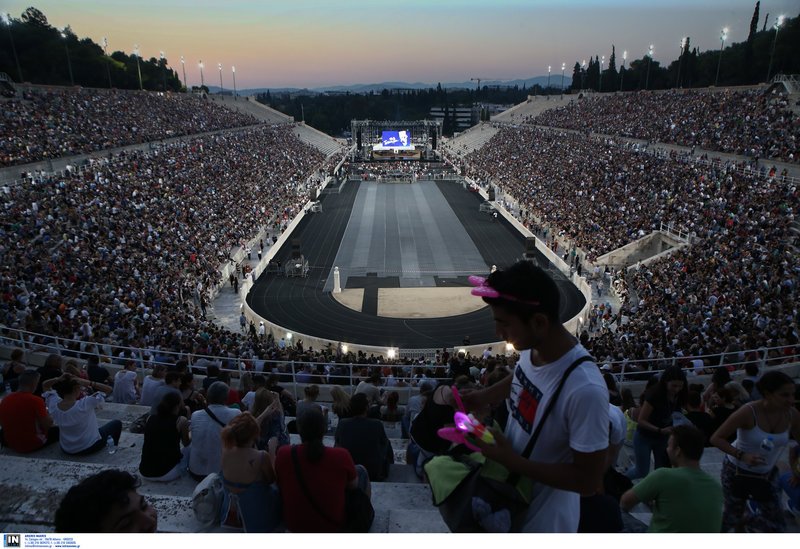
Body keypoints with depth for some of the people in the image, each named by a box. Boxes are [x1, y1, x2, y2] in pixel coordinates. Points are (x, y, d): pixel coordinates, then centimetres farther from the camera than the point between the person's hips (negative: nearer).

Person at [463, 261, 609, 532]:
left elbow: (589, 480, -27)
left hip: (542, 520, -6)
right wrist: (483, 396, -5)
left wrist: (511, 460, -28)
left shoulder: (585, 389, -37)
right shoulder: (532, 349, -15)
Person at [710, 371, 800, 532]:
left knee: (777, 525, 8)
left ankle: (742, 522, 39)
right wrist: (742, 456, -37)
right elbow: (716, 438, -25)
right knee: (732, 515, 12)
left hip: (767, 475, 5)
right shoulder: (748, 412, -28)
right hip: (737, 471, -4)